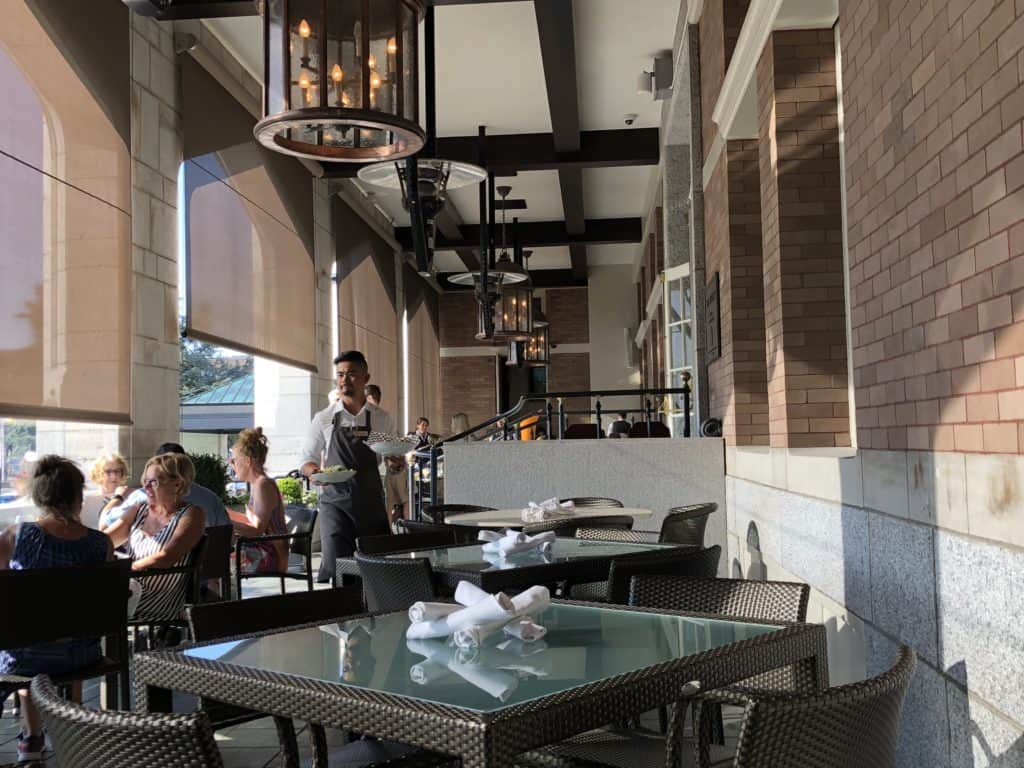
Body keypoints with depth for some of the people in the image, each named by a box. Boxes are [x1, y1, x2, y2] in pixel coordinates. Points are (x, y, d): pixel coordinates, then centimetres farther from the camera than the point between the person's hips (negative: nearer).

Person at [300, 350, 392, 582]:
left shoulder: (382, 419, 7)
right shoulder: (324, 419, 4)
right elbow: (307, 460, 9)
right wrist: (315, 472, -13)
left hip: (371, 502, 2)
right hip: (335, 501, -2)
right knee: (335, 564, -12)